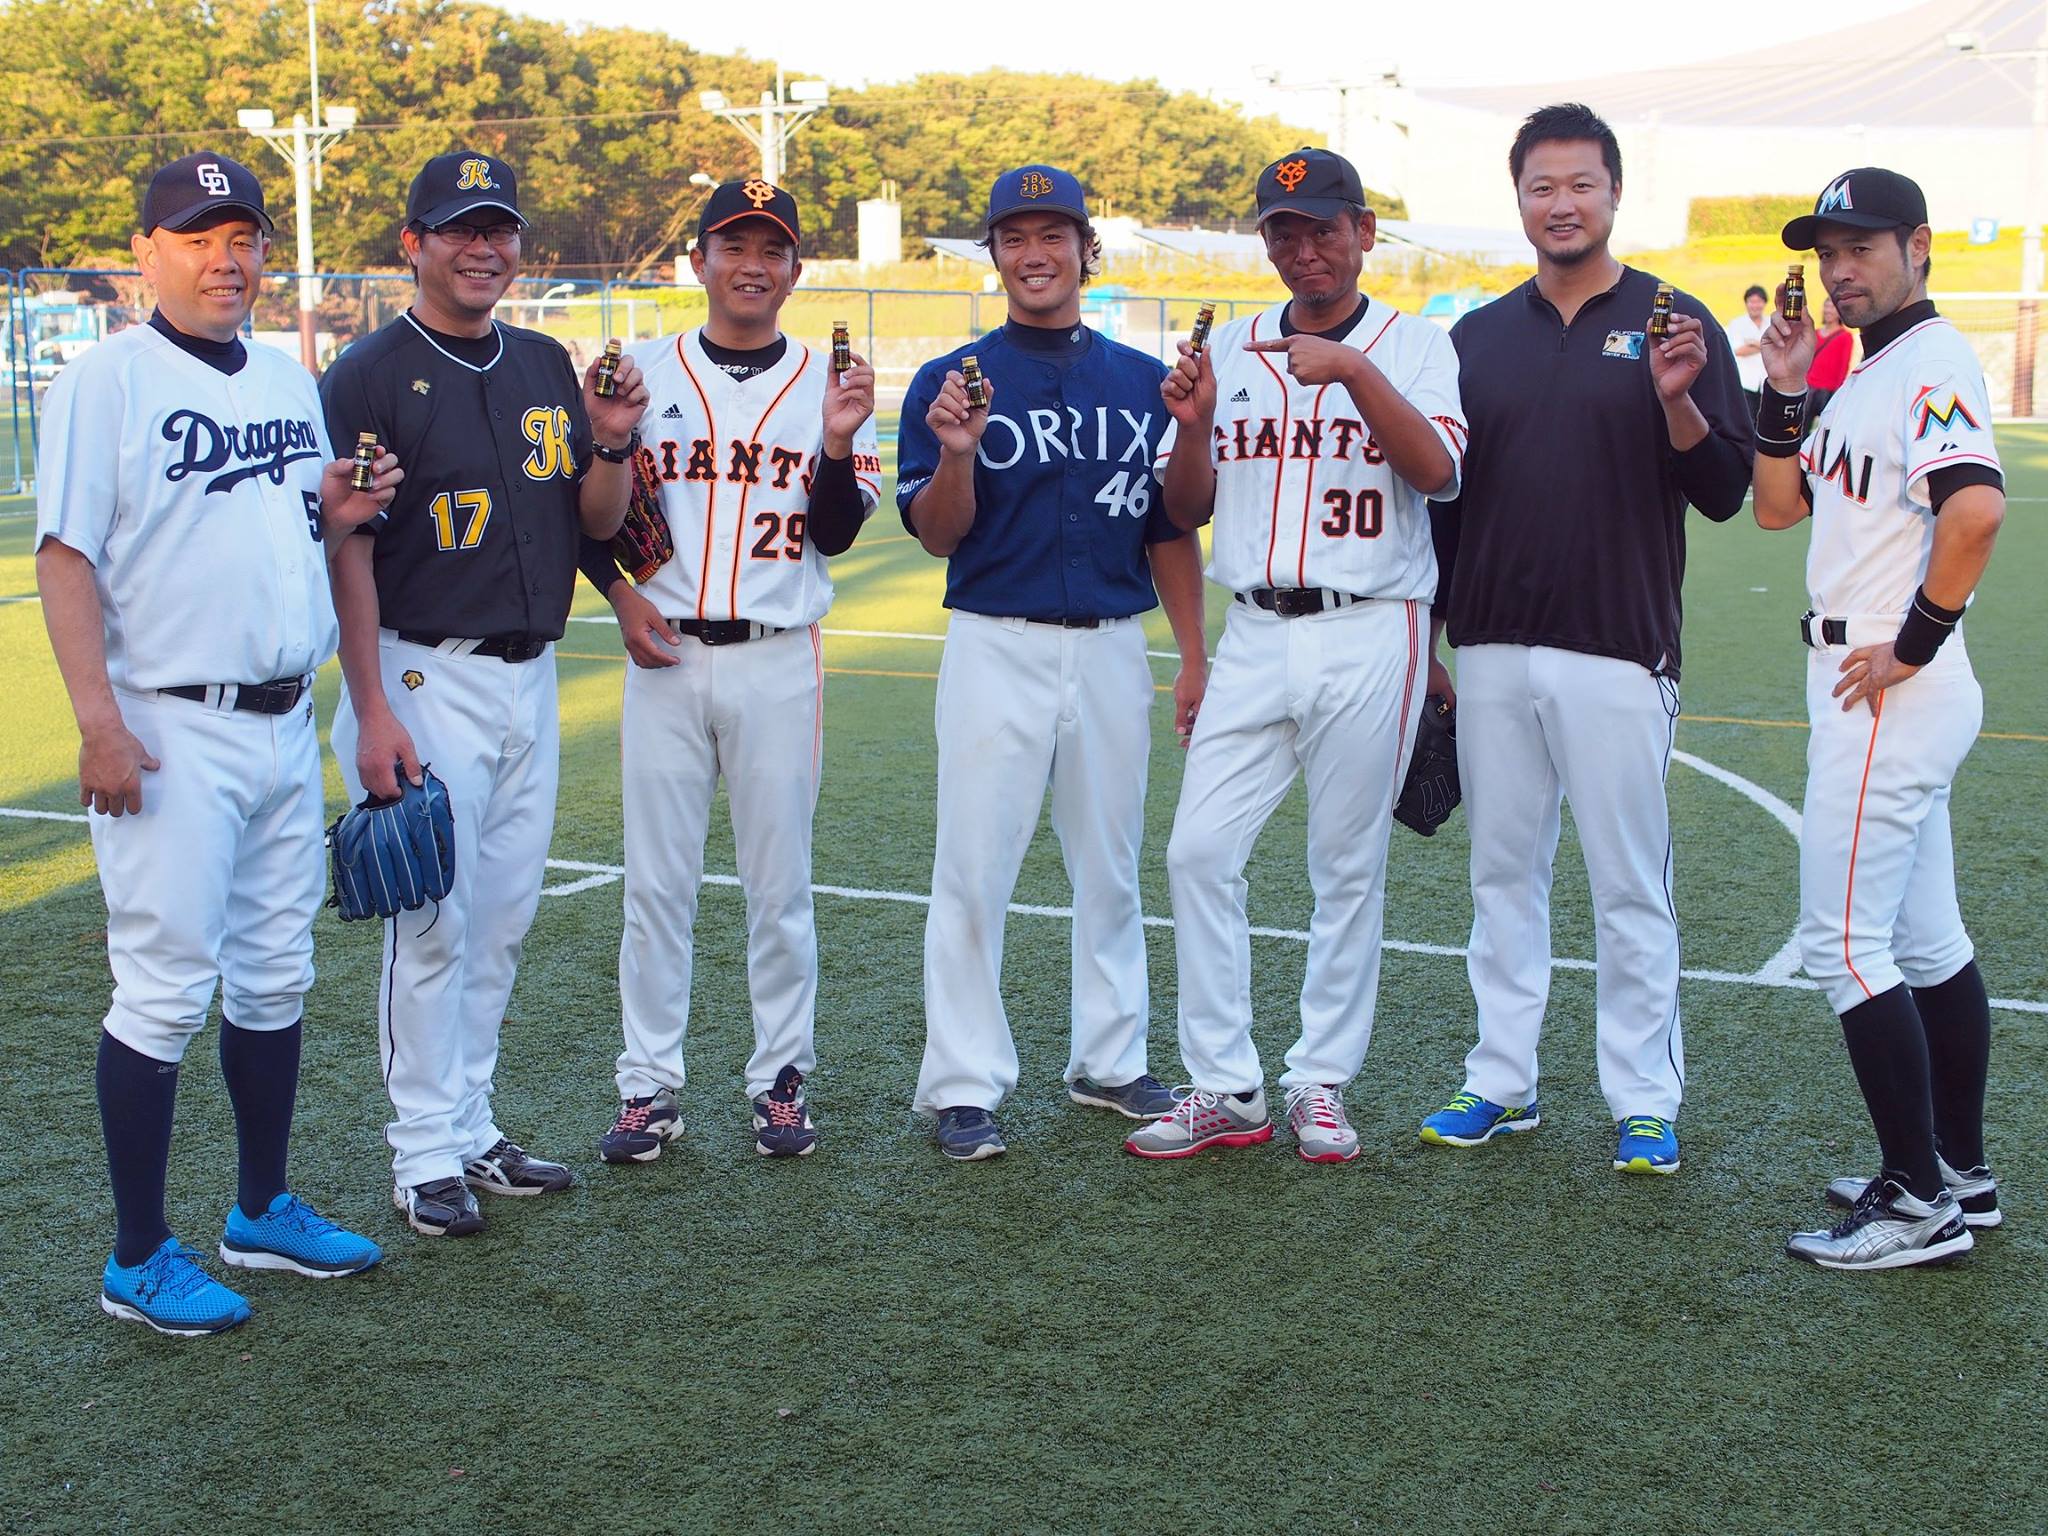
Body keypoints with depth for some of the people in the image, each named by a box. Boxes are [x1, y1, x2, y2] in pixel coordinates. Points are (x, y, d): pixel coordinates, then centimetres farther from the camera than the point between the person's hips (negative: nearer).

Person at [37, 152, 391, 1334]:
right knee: (165, 990, -4)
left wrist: (337, 512, 0)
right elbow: (67, 555, -13)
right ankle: (140, 1260, 6)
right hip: (171, 734, -7)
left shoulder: (289, 380, 14)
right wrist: (98, 720, -20)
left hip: (285, 724, 7)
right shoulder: (108, 380, -7)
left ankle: (263, 1212, 29)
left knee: (277, 975, 14)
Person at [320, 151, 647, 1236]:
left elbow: (596, 521, 14)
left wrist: (612, 443, -8)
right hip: (425, 678, -6)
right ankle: (425, 1155, 9)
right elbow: (349, 553, -11)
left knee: (502, 921, 12)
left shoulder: (546, 367, 11)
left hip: (531, 679, 6)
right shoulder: (369, 376, -8)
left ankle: (473, 1129, 24)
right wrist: (373, 713, -17)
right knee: (431, 923, -2)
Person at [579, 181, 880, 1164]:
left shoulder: (828, 383, 6)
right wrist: (618, 592, -4)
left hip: (779, 659, 0)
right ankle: (649, 1086, 12)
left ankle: (781, 1080, 17)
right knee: (656, 879, 3)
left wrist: (838, 442, -16)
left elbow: (836, 533, -1)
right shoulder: (643, 372, 6)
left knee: (779, 880, 5)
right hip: (664, 656, 0)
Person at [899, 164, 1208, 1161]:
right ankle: (965, 1086, 7)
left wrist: (1195, 658, 7)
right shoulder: (950, 380, 0)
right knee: (974, 871, -2)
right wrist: (957, 453, -22)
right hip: (996, 648, -3)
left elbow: (1169, 530, 12)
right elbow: (935, 534, -4)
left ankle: (1110, 1062, 25)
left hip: (1114, 648, 3)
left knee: (1111, 868, 12)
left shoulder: (1143, 381, 9)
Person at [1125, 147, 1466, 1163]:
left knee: (1349, 869, 4)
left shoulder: (1414, 347, 2)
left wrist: (1353, 370, -26)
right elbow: (1187, 511, 11)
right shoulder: (1231, 349, 11)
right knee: (1198, 850, -3)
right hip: (1255, 635, 3)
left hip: (1368, 637, -3)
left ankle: (1321, 1086, 17)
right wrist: (1193, 426, -8)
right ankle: (1225, 1089, 7)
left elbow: (1437, 472, -16)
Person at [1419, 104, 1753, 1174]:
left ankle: (1644, 1100, 11)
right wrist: (1427, 639, 13)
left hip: (1619, 654, -4)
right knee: (1502, 874, 11)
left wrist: (1678, 400, -20)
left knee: (1631, 887, 1)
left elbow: (1724, 494, -3)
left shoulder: (1675, 326, 1)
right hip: (1491, 653, 4)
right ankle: (1501, 1082, 21)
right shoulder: (1477, 336, 11)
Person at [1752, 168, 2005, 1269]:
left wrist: (1916, 642, -23)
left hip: (1889, 693, -10)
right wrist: (1787, 394, 5)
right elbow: (1777, 506, 17)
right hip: (1872, 692, 10)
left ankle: (1917, 1201, -2)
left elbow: (1976, 508, -30)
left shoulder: (1933, 363, -15)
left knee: (1842, 939, -8)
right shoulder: (1866, 377, 16)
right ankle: (1959, 1174, 24)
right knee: (1926, 940, 15)